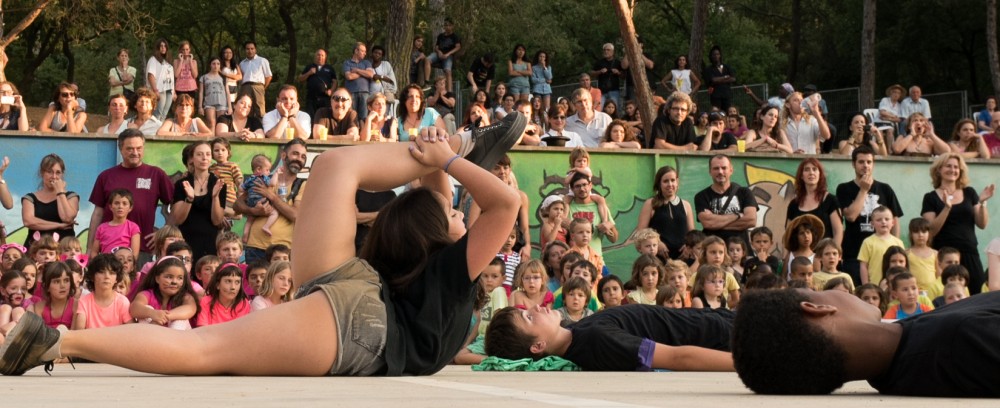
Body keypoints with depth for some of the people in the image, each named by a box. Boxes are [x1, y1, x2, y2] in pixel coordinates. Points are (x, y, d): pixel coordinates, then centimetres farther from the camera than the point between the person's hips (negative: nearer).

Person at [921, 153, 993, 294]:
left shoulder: (969, 193, 12)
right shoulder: (931, 198, 4)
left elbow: (982, 224, 9)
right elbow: (931, 231, -7)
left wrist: (982, 203, -6)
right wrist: (947, 207, -17)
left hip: (970, 255, 3)